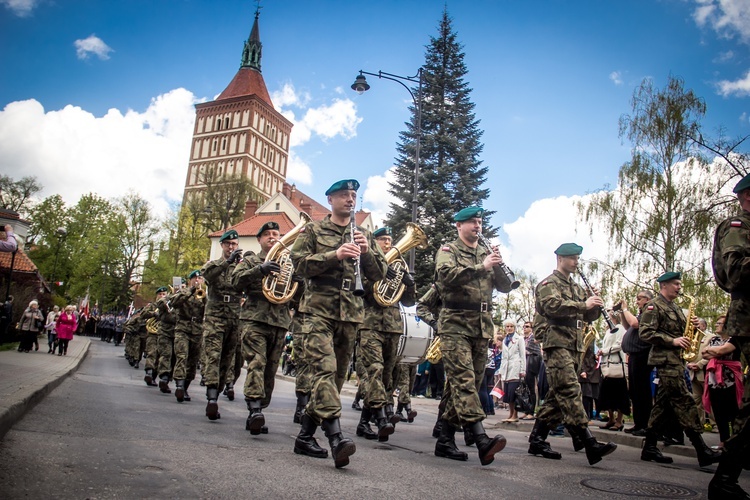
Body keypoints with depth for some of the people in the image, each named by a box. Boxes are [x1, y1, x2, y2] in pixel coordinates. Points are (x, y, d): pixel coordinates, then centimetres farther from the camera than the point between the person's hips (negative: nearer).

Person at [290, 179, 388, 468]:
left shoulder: (364, 235, 18)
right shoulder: (313, 230, 9)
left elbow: (380, 274, 11)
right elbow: (299, 263, -5)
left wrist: (367, 252, -8)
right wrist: (335, 255, -17)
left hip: (351, 313, 5)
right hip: (319, 309, -4)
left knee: (337, 374, 7)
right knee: (324, 368, -20)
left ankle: (305, 436, 19)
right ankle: (336, 437, -27)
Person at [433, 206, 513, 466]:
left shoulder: (486, 253, 19)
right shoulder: (448, 250, 3)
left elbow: (505, 287, 12)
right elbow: (447, 275, -18)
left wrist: (498, 265, -6)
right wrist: (482, 267, -20)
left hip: (482, 326, 6)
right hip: (455, 324, -6)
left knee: (469, 383, 6)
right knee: (464, 379, -16)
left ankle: (445, 440, 14)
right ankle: (482, 440, -25)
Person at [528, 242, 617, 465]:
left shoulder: (576, 287, 24)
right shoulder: (549, 283, -1)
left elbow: (588, 317, 23)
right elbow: (553, 305, -20)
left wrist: (595, 305, 3)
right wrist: (583, 304, -20)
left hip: (574, 346, 9)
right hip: (556, 343, -9)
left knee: (558, 395, 8)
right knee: (570, 391, -16)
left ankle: (537, 440, 14)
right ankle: (589, 443, -22)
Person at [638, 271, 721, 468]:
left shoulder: (675, 308, 22)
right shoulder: (654, 306, -6)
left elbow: (680, 331, 26)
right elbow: (645, 332, -15)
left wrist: (692, 325, 6)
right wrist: (672, 341, -20)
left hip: (676, 360, 9)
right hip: (665, 361, -9)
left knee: (663, 405, 8)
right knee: (685, 403, -11)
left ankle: (649, 449, 12)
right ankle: (702, 451, -10)